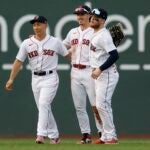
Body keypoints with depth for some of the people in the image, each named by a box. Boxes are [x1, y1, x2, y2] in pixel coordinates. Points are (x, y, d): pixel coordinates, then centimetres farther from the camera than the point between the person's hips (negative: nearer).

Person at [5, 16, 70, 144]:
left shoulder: (55, 42, 0)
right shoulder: (27, 43, 5)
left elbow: (68, 55, 8)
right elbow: (19, 61, 6)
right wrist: (11, 79, 1)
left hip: (50, 77, -4)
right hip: (35, 79, 4)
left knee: (43, 104, -20)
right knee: (44, 108, 8)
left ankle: (41, 134, -24)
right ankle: (54, 136, 19)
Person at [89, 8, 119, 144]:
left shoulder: (103, 35, -17)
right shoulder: (96, 34, 13)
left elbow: (114, 55, -25)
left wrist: (100, 69, -25)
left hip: (107, 74, -10)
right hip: (99, 75, 10)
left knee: (102, 104, -12)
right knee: (102, 105, 12)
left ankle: (111, 137, -8)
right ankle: (106, 137, 18)